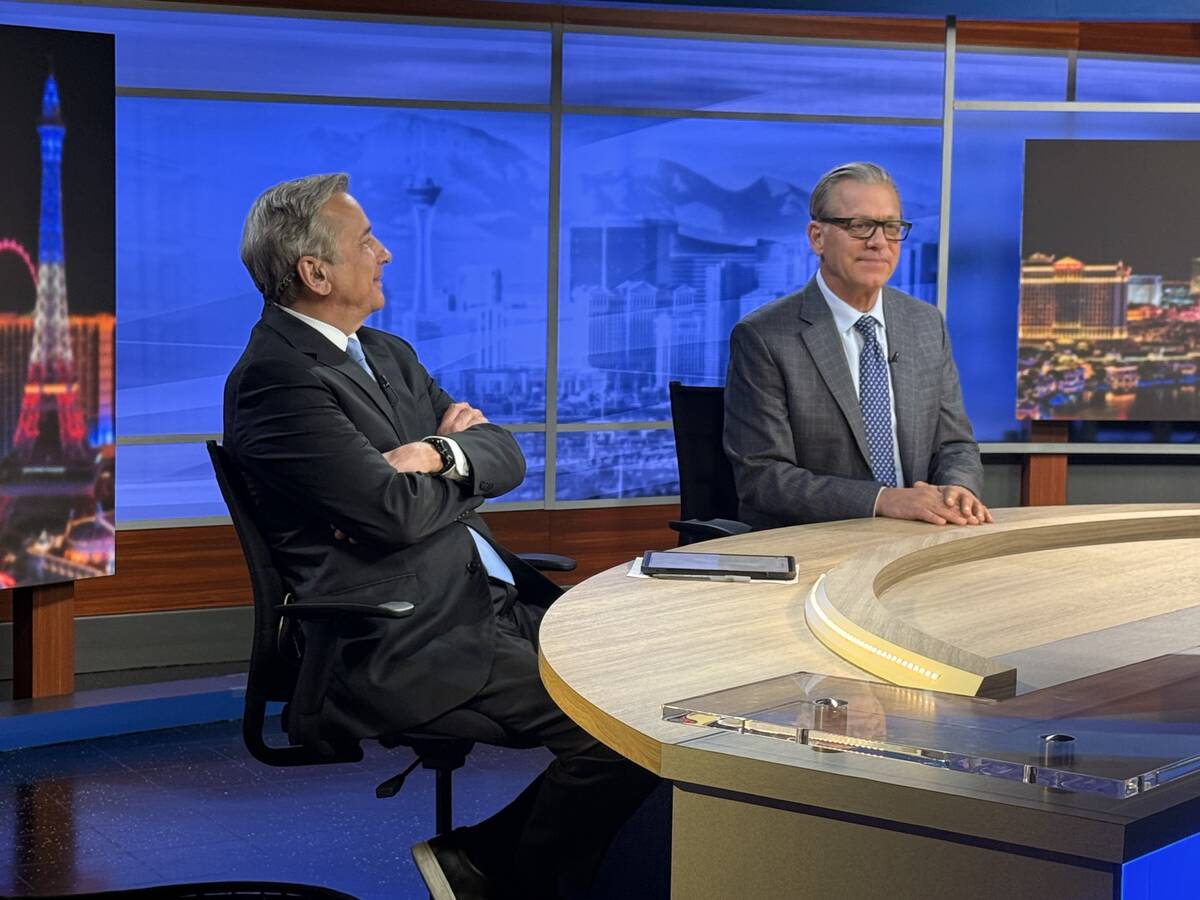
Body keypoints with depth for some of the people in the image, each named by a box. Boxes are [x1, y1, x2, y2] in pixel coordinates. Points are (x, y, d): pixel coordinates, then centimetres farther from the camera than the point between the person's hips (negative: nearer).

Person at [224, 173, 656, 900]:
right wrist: (466, 471, 1)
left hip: (491, 602, 10)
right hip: (402, 650, -9)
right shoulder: (276, 378, -13)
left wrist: (442, 454, -11)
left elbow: (505, 456, 11)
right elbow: (397, 513, -19)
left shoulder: (386, 354, 17)